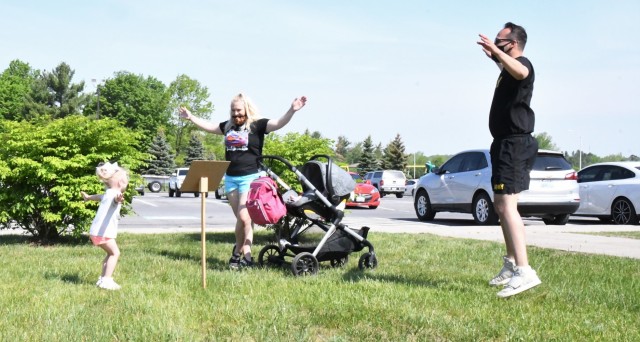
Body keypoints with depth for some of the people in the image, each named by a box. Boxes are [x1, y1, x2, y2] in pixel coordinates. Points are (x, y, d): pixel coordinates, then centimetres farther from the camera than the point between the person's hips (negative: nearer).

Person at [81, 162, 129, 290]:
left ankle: (103, 278, 25)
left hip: (96, 230, 10)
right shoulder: (115, 193, -14)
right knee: (115, 252, -10)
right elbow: (115, 198, -42)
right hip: (103, 231, -10)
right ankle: (107, 280, -16)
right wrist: (119, 198, -67)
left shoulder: (107, 194, 17)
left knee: (110, 253, 20)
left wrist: (88, 197, 64)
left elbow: (98, 196, 41)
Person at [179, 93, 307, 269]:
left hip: (250, 177, -5)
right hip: (230, 177, 5)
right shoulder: (228, 126, 12)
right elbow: (208, 126, 27)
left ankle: (238, 253, -1)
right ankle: (245, 254, 14)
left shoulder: (257, 125, -4)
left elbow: (279, 123, -17)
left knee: (244, 216, -13)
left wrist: (292, 110, -33)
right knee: (240, 217, 8)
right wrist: (190, 117, 32)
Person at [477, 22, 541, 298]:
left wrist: (496, 51, -52)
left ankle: (524, 272, -30)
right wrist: (493, 57, 54)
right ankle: (511, 265, 29)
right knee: (502, 206, 18)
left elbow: (520, 72, -41)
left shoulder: (522, 64, -12)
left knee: (507, 206, -21)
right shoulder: (508, 69, 19)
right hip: (506, 144, 11)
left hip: (514, 144, -11)